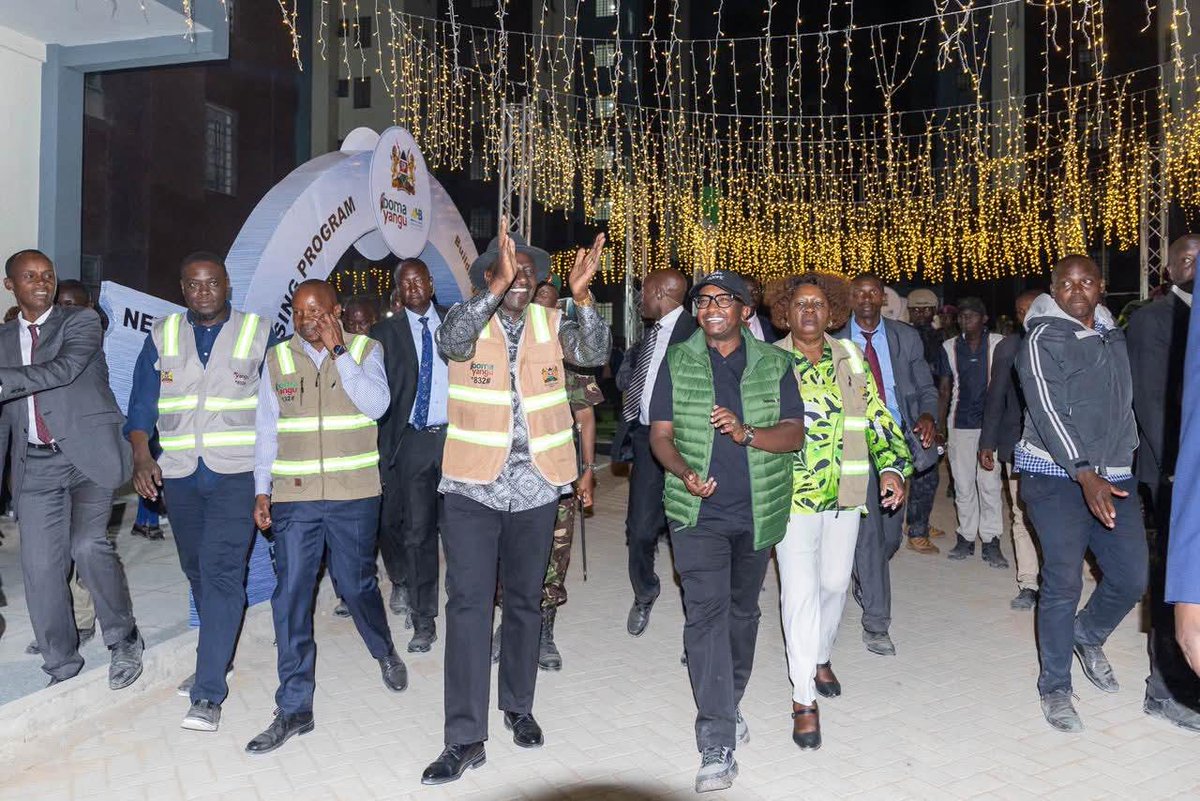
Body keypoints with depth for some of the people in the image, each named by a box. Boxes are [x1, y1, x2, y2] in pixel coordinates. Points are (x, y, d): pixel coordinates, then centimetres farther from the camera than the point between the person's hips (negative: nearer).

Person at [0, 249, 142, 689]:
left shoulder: (82, 320, 2)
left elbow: (65, 369, -17)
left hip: (87, 454, -4)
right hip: (35, 466, 5)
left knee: (88, 544, -22)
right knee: (40, 567, 3)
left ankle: (124, 641, -1)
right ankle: (61, 668, 18)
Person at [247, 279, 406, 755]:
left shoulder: (364, 350, 1)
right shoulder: (278, 358, 7)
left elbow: (376, 404, -15)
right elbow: (266, 429, 11)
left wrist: (337, 350, -16)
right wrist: (262, 490, 6)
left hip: (354, 494, -2)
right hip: (293, 497, 2)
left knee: (357, 585, 9)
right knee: (290, 598, 0)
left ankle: (385, 651, 40)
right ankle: (294, 710, 11)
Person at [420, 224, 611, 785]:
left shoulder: (551, 325, 4)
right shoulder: (470, 323, -1)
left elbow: (594, 353, -13)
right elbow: (451, 341, -24)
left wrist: (582, 296, -29)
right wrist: (497, 287, -36)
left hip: (535, 488, 2)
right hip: (473, 487, -2)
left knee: (525, 602, 15)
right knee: (468, 606, -3)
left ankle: (518, 706, 35)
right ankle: (466, 739, 7)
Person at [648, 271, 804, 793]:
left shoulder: (774, 364, 3)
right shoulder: (677, 362, 2)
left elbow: (795, 434, -4)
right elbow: (660, 434, 0)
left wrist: (746, 433, -23)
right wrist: (685, 472, -20)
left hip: (758, 513, 2)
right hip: (697, 512, -2)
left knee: (743, 610, 16)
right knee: (705, 612, -11)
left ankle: (729, 705, 39)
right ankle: (718, 746, -7)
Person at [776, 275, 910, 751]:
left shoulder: (851, 358, 7)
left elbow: (876, 416, 8)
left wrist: (893, 466, -3)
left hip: (845, 494, 4)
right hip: (792, 495, -4)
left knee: (835, 583, 15)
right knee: (800, 591, -6)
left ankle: (820, 658, 41)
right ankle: (804, 699, 4)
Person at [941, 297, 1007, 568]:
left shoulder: (998, 343, 0)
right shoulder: (950, 347, 7)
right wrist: (940, 425, 3)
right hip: (960, 422, 2)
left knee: (989, 481, -5)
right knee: (963, 483, 6)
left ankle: (991, 541, 4)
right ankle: (966, 537, 16)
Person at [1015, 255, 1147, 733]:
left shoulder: (1113, 336, 13)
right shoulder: (1043, 339, -7)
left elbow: (1124, 404, 20)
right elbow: (1047, 411, -17)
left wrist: (1125, 461, 12)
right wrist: (1085, 474, -26)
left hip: (1114, 477, 6)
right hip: (1057, 476, -6)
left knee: (1132, 577, 4)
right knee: (1064, 582, -8)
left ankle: (1088, 637, 34)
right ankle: (1055, 688, 8)